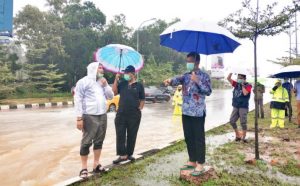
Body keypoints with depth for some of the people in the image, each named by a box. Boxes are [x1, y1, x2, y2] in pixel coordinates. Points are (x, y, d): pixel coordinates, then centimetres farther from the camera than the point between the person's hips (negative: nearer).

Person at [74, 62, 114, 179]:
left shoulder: (102, 82, 16)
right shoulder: (83, 82, -4)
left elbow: (111, 96, 14)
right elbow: (78, 100, -9)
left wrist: (105, 85, -1)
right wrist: (79, 118, -16)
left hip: (102, 116, 7)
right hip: (89, 117, -6)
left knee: (99, 141, 11)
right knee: (86, 142, -2)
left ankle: (96, 165, 21)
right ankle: (84, 168, 8)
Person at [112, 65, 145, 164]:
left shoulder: (139, 85, 3)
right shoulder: (122, 83, 9)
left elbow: (142, 100, 5)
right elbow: (114, 92, -1)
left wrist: (139, 109, -4)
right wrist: (116, 80, -6)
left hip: (134, 115, -2)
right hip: (121, 114, 2)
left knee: (131, 135, 8)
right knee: (120, 135, 0)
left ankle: (129, 154, 21)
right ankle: (122, 155, 9)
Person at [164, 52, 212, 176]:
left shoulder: (204, 76, -3)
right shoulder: (186, 75, 12)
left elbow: (208, 91, -11)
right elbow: (178, 80, -7)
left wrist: (197, 81, -22)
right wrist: (170, 80, -29)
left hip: (198, 113, -6)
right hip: (186, 112, 6)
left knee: (199, 138, 0)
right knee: (188, 138, 12)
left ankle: (200, 164, 10)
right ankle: (192, 161, 25)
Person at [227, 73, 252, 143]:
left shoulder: (248, 85, -4)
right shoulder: (236, 84, 9)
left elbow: (245, 93, -22)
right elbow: (228, 78, 4)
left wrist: (243, 85, -13)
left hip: (243, 107, -5)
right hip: (235, 106, 5)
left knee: (243, 123, -3)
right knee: (232, 121, 2)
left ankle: (243, 137, 11)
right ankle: (238, 135, 19)